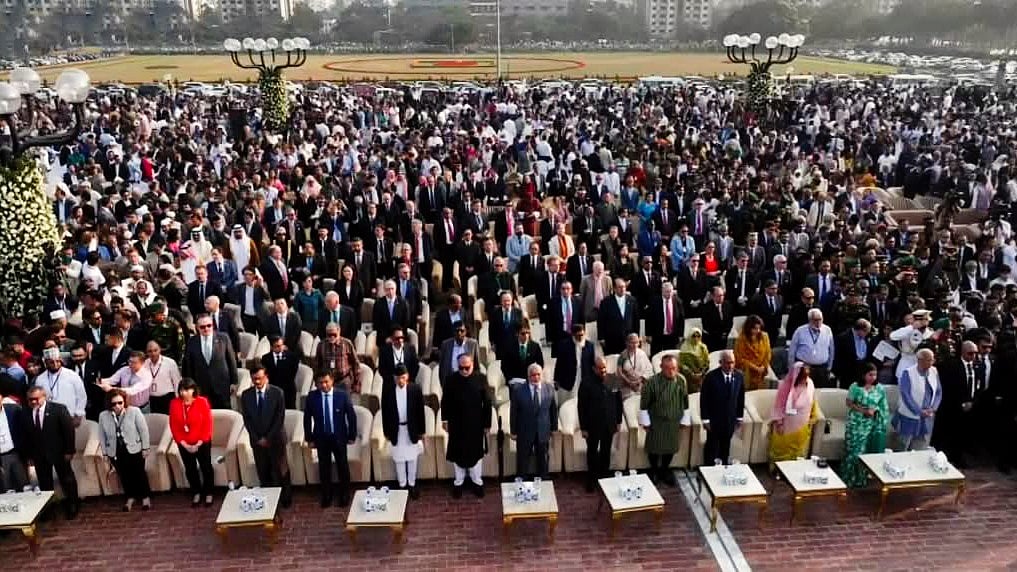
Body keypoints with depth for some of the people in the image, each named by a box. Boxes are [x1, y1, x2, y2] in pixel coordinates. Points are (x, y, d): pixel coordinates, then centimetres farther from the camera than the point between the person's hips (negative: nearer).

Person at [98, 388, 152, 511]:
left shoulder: (134, 411, -15)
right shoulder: (103, 416, -7)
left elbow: (143, 430, -8)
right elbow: (102, 436, 4)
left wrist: (145, 448, -7)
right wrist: (105, 453, 6)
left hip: (134, 449, -2)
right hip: (115, 452, 3)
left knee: (139, 474, 11)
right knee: (124, 476, 14)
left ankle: (145, 497, 27)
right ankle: (130, 497, 33)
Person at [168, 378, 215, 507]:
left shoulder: (202, 402, -15)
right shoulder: (174, 403, -7)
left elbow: (207, 424, -12)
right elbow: (173, 426, -3)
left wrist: (199, 443, -14)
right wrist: (183, 443, -8)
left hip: (202, 443, -3)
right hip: (184, 445, 3)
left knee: (206, 467, 8)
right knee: (190, 469, 14)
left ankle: (208, 494, 23)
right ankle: (196, 493, 30)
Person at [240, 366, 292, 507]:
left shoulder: (277, 392, -11)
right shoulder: (246, 395, -2)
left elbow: (280, 418, -10)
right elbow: (246, 419, 0)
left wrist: (268, 438, -13)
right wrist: (257, 438, -7)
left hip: (275, 439, -2)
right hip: (257, 440, 2)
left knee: (281, 470, 9)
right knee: (263, 472, 7)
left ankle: (285, 498, 24)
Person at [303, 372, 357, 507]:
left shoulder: (342, 395, -12)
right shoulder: (312, 396, -9)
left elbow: (351, 415, -4)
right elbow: (307, 418, -1)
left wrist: (352, 436, -3)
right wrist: (309, 439, -1)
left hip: (339, 437, -1)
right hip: (321, 437, 1)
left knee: (343, 466, 12)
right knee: (324, 467, 11)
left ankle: (344, 494, 31)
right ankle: (326, 496, 28)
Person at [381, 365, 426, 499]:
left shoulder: (416, 389, -13)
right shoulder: (387, 389, -11)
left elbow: (420, 411, -5)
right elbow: (385, 411, -3)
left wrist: (421, 431, -1)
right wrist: (386, 432, 0)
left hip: (412, 429, 0)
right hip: (396, 429, 0)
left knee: (412, 458, 14)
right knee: (399, 459, 13)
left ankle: (412, 484, 31)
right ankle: (402, 485, 30)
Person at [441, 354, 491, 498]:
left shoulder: (480, 379, -11)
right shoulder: (451, 380, -10)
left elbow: (487, 403, -5)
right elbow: (445, 401, 1)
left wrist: (487, 423, -3)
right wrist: (445, 420, 4)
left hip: (476, 424, 0)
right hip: (456, 424, 0)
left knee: (475, 453, 14)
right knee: (457, 454, 13)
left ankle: (477, 482, 30)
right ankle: (458, 482, 29)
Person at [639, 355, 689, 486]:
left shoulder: (681, 381, -11)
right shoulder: (652, 382, -22)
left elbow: (684, 402, 2)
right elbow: (644, 404, -12)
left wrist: (683, 420, 7)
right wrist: (646, 422, -7)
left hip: (674, 421, 3)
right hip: (656, 421, -3)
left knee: (670, 447, 16)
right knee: (654, 447, 12)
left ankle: (664, 470, 38)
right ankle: (653, 470, 36)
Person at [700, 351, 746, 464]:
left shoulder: (739, 376, -6)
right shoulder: (711, 377, -17)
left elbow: (741, 398, 5)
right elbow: (704, 399, -12)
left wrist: (739, 417, 7)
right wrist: (705, 419, -11)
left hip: (730, 419, 3)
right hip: (714, 419, -3)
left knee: (726, 446, 16)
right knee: (712, 446, 9)